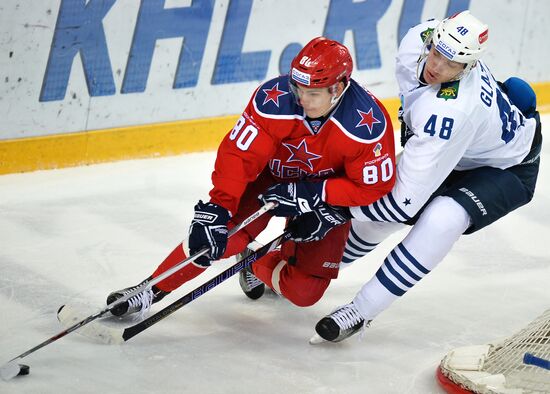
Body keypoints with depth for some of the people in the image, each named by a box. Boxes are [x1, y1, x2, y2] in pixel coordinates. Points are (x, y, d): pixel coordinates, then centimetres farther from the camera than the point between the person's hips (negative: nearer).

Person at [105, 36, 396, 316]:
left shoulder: (369, 124, -33)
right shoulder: (274, 99, -32)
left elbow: (373, 186, -23)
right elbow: (238, 153, -27)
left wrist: (310, 195, -30)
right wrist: (216, 210, -35)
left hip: (327, 191, 0)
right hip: (272, 173, 0)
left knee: (304, 293, -7)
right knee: (224, 236, -23)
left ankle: (260, 266, 25)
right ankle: (153, 289, -4)